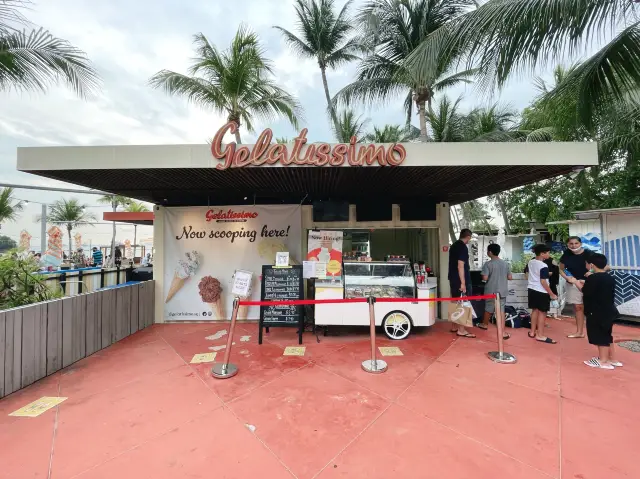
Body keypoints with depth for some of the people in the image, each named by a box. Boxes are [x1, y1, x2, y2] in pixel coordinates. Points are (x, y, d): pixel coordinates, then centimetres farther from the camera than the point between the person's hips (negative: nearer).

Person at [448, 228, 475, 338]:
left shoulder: (454, 246, 13)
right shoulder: (463, 247, -15)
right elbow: (460, 266, -22)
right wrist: (463, 283, -21)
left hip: (453, 279, 9)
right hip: (460, 280, -9)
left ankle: (455, 327, 23)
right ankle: (461, 330, 3)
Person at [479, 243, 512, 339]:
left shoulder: (488, 264, -14)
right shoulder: (505, 263, 1)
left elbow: (485, 278, -19)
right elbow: (510, 277, 6)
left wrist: (486, 277, 4)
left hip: (491, 291, -3)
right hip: (502, 291, 3)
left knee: (489, 309, 15)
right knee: (501, 310, 4)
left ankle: (485, 324, 36)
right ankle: (502, 332, 2)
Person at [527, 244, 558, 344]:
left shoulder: (531, 262, 6)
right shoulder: (544, 266, -17)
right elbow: (543, 282, -18)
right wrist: (551, 294, -12)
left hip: (532, 289, 7)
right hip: (541, 292, -7)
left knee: (535, 310, 16)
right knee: (542, 312, 2)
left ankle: (532, 332, 23)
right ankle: (540, 335, 7)